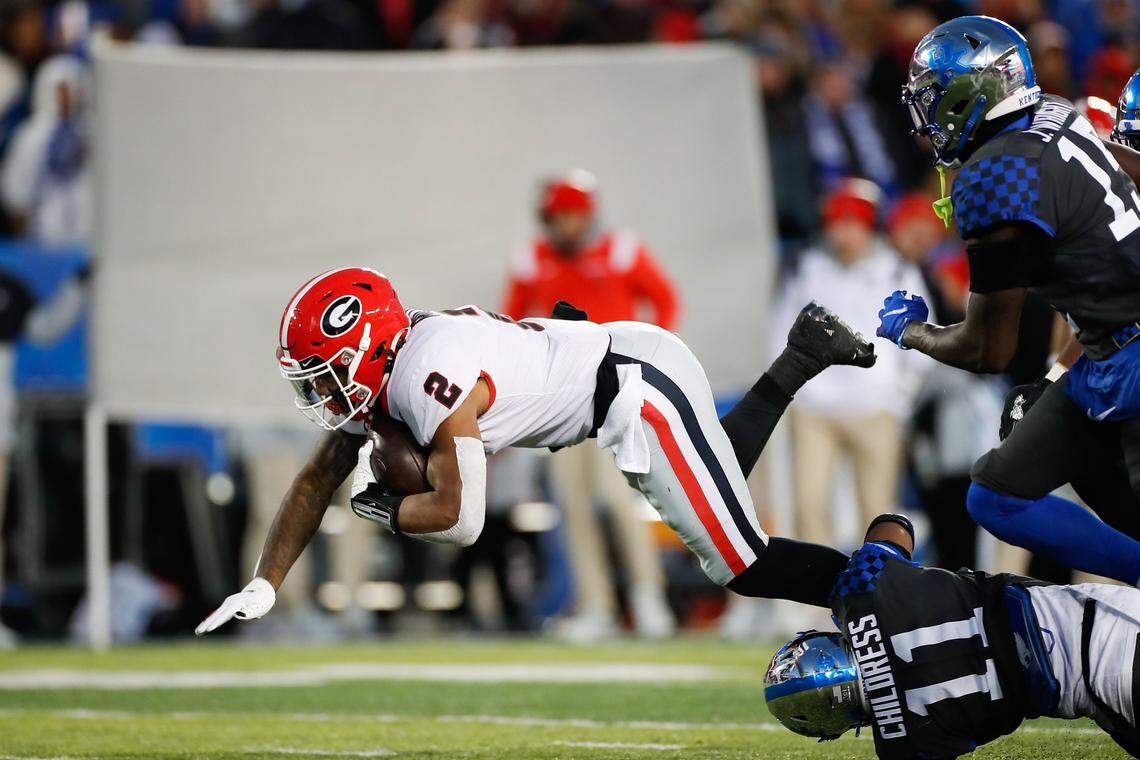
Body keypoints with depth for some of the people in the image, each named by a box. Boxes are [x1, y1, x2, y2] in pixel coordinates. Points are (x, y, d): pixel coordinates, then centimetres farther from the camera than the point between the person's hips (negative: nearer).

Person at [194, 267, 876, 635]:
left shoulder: (435, 378, -28)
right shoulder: (379, 369, 0)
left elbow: (459, 518, -24)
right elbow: (319, 480, 8)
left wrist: (378, 507, -7)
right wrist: (262, 588, 0)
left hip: (645, 393, -9)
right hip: (626, 350, 9)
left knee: (746, 567, -9)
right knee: (718, 475, 34)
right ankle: (804, 353, 37)